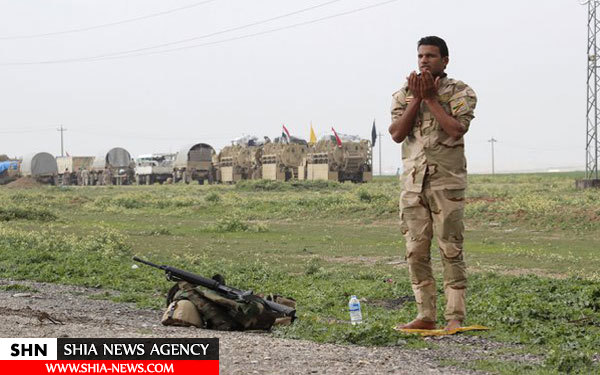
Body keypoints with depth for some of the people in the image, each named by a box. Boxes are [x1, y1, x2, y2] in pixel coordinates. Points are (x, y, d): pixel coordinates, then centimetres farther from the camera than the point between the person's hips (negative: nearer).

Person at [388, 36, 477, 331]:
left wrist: (431, 98, -10)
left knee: (451, 250, -5)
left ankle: (455, 317, 0)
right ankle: (426, 316, 11)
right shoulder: (404, 94, 13)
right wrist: (417, 98, -6)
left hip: (446, 181, -4)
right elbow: (396, 134, -1)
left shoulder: (461, 93, 2)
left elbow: (456, 129, -15)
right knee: (416, 252, 4)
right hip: (413, 182, 4)